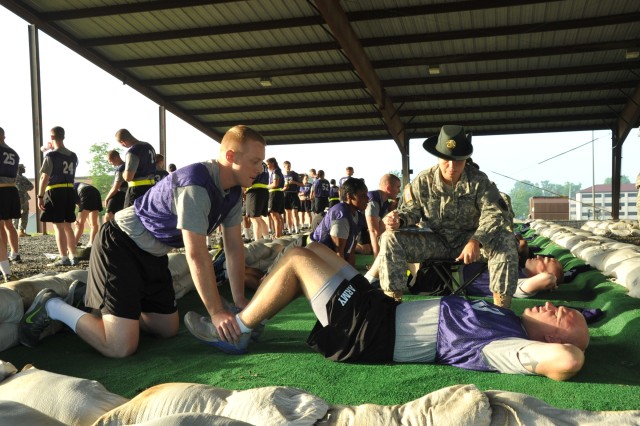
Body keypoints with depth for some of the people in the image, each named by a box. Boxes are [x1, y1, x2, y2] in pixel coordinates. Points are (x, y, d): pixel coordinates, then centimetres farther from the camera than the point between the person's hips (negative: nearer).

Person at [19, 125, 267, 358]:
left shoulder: (233, 191, 0)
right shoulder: (195, 185, -28)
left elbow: (234, 246, 4)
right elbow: (196, 255, -30)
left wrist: (239, 300, 1)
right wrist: (216, 312, -27)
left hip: (152, 253, 10)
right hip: (120, 247, -9)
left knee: (168, 329, 15)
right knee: (121, 347, -17)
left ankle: (91, 300, 28)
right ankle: (52, 306, 5)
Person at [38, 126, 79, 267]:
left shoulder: (51, 156, -9)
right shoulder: (73, 156, 9)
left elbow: (44, 178, -12)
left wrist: (40, 196, -7)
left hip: (55, 192, -6)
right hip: (70, 192, 6)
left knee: (58, 226, -4)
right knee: (67, 226, 13)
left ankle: (64, 258, -6)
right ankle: (73, 257, 14)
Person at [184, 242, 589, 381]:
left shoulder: (509, 347, -21)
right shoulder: (513, 320, 4)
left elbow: (570, 361, -38)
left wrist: (573, 344, -18)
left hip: (368, 332, -9)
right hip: (382, 307, 9)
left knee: (297, 259, -9)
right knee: (313, 249, 14)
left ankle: (236, 332, 10)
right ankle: (249, 315, 27)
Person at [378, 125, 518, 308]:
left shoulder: (478, 180, -12)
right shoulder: (423, 180, -8)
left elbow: (493, 214, -21)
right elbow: (412, 210, 1)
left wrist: (475, 241, -41)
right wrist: (399, 219, -26)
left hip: (468, 239, -1)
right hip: (435, 241, 1)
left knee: (505, 240, -31)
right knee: (390, 239, -22)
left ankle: (501, 306, -23)